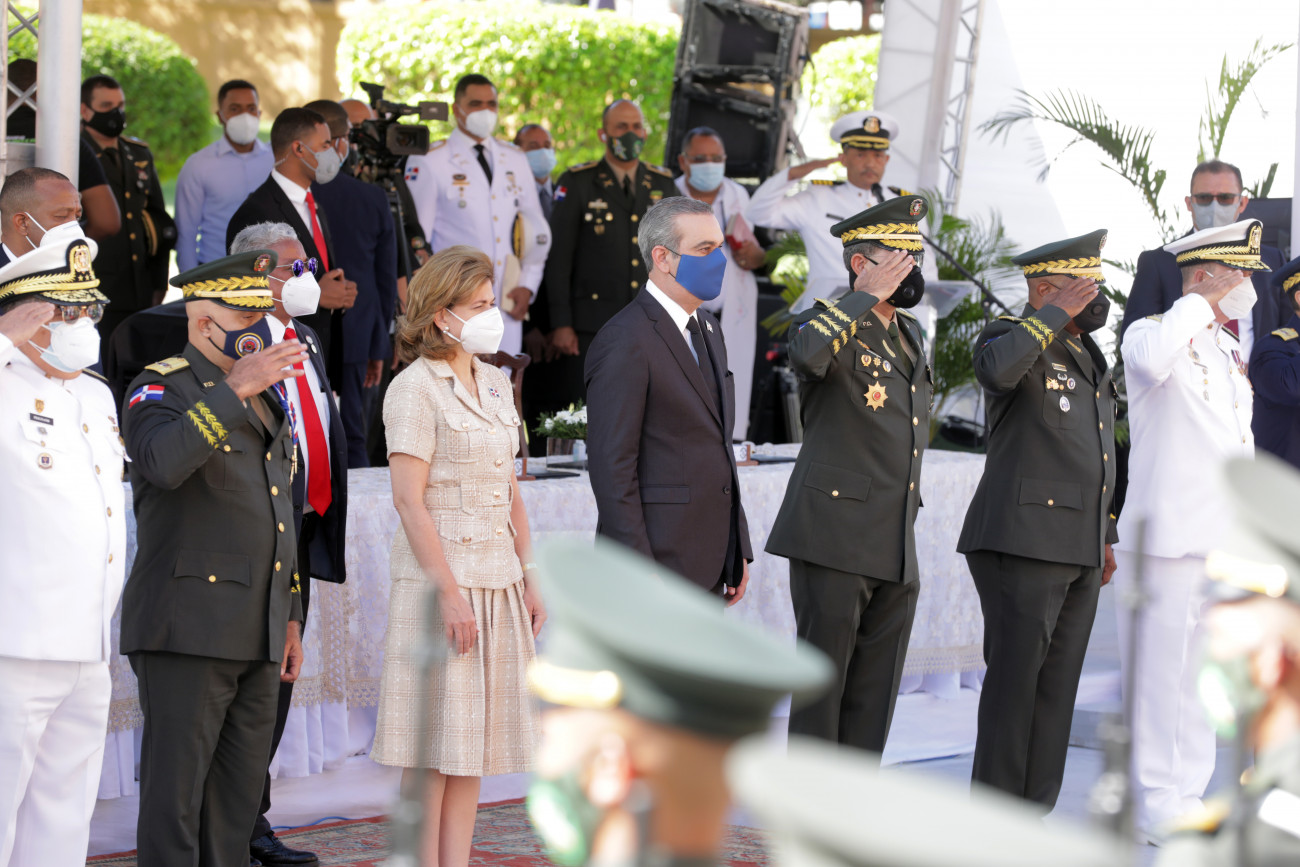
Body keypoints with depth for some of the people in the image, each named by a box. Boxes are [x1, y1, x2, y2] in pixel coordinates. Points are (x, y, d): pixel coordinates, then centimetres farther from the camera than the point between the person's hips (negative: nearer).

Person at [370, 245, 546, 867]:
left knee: (474, 743, 9)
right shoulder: (415, 388, -9)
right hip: (441, 578, -7)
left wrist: (529, 576, 12)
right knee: (434, 744, -4)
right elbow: (409, 500, -14)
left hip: (498, 583, 7)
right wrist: (451, 593, -18)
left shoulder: (494, 384, 14)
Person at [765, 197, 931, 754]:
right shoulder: (830, 322, -6)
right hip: (835, 542, -7)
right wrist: (866, 296, -22)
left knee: (874, 700, 9)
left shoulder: (911, 336, 18)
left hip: (896, 555, 7)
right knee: (820, 689, -3)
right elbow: (808, 353, -33)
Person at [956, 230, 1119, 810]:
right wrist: (1057, 313, -23)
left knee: (1057, 687, 7)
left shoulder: (1088, 355, 19)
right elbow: (997, 369, -32)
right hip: (1023, 542, -8)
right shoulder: (1012, 337, -5)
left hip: (1078, 550, 8)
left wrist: (1105, 535, 24)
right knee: (1014, 681, -6)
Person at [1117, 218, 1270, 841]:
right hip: (1166, 535, -8)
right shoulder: (1155, 334, -6)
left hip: (1225, 541, 8)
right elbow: (1150, 361, -33)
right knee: (1159, 673, -3)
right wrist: (1202, 304, -19)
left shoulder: (1231, 353, 18)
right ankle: (1155, 805, 3)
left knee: (1207, 674, 12)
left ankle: (1187, 795, 20)